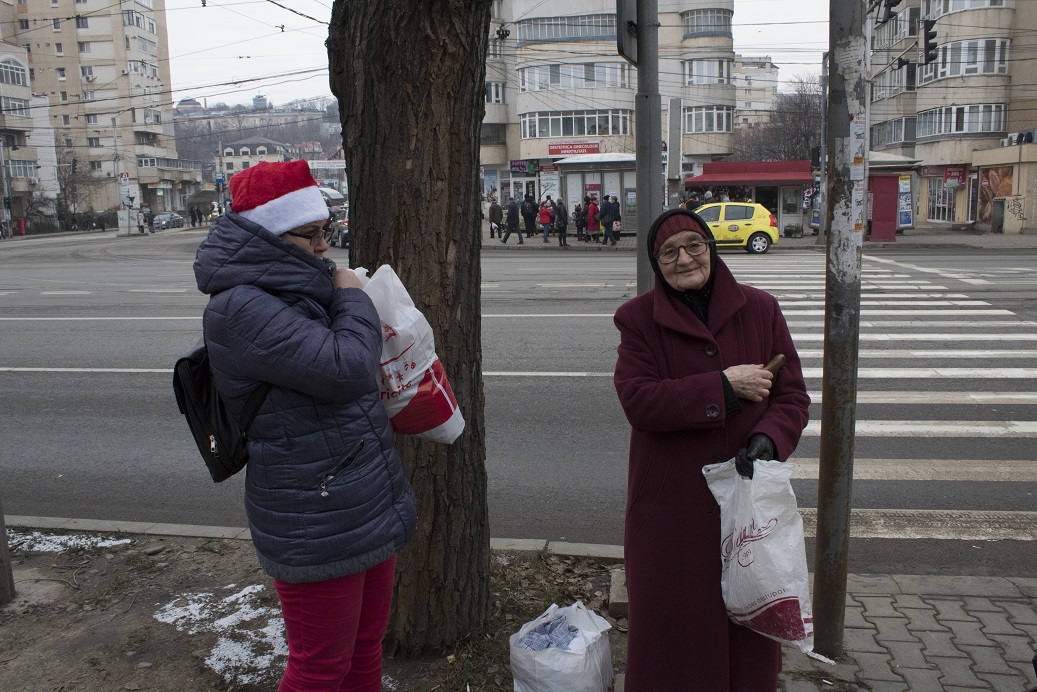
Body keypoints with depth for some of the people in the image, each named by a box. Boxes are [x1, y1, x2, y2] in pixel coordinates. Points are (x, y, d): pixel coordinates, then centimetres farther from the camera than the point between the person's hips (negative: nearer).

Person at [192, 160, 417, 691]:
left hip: (371, 502, 9)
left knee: (366, 647, 21)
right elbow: (345, 367, -30)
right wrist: (353, 298, -12)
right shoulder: (240, 308, -20)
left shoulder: (304, 286, 8)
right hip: (316, 525, -9)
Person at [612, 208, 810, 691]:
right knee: (673, 624, 9)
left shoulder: (761, 310, 1)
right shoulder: (638, 319, -3)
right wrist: (724, 387, -19)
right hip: (671, 504, -1)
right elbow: (637, 400, -16)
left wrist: (768, 440, -19)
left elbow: (792, 396, 1)